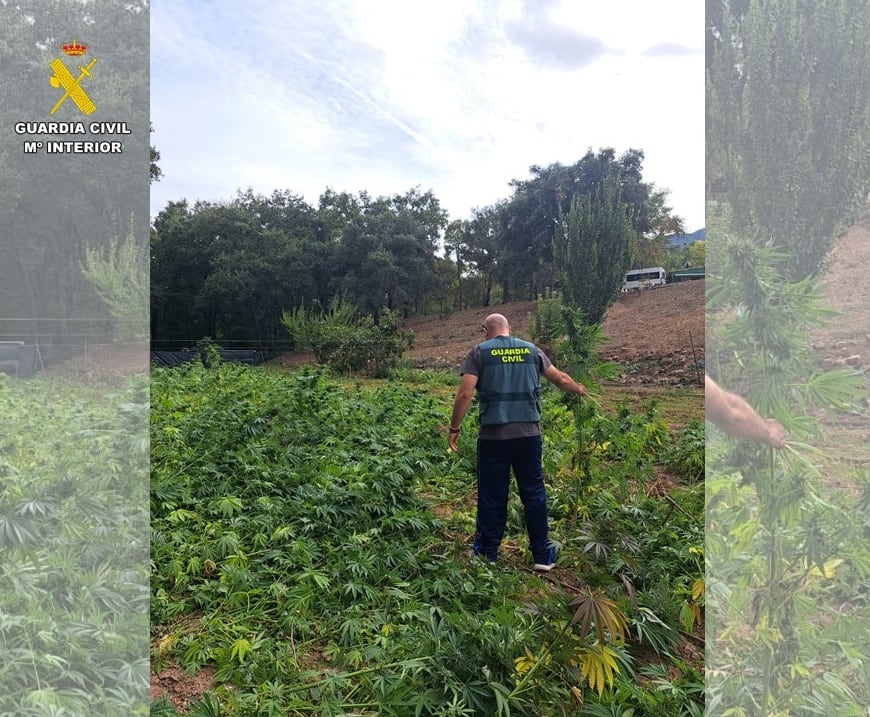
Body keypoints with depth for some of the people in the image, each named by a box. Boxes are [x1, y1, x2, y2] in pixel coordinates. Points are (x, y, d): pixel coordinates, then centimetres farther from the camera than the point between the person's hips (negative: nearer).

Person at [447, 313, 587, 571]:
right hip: (528, 433, 3)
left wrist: (454, 427, -1)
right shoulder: (531, 350, 10)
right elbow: (561, 379, 20)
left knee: (492, 495, 8)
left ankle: (488, 555, 20)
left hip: (493, 435, -2)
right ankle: (542, 556, 20)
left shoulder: (479, 352, 0)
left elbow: (465, 393, -10)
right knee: (534, 492, 12)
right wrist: (579, 389, 40)